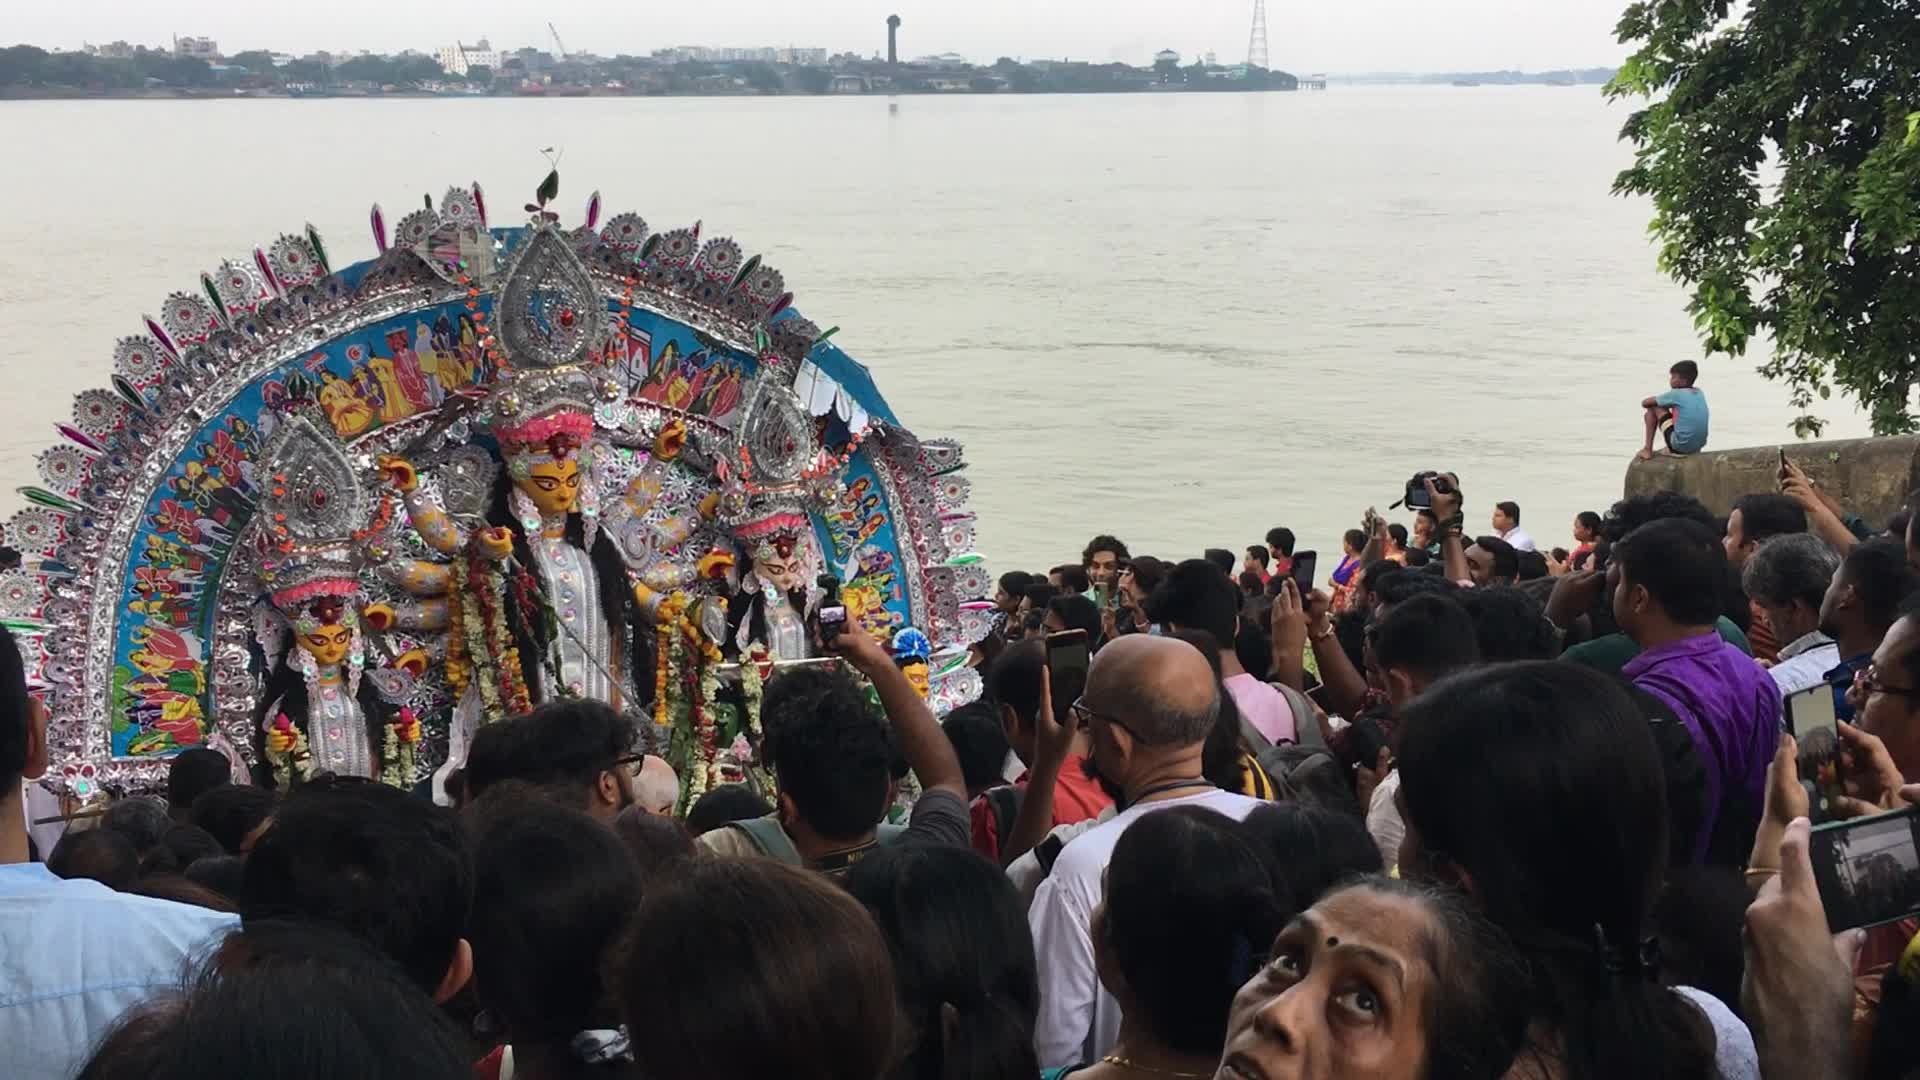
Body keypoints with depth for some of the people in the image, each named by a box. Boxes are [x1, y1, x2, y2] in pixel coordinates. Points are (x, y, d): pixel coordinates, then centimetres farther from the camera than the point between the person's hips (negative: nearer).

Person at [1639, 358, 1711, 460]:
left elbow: (1645, 403, 1)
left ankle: (1647, 450, 4)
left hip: (1680, 446, -7)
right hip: (1698, 447, 7)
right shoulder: (1699, 393, 9)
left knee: (1653, 409, 4)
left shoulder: (1676, 394, -9)